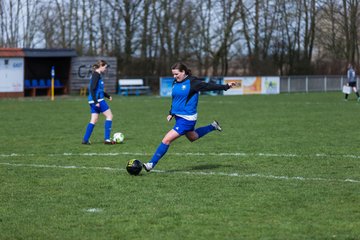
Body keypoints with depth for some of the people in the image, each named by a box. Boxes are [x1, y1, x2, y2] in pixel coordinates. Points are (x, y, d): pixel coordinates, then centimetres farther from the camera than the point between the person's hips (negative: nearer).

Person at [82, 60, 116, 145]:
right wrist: (96, 101, -23)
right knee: (109, 116, -3)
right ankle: (107, 139, -4)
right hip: (97, 100, -9)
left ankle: (85, 140, 7)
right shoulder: (96, 75, -13)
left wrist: (108, 96, 26)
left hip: (93, 101, 9)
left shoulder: (98, 75, 17)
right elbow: (92, 89, -20)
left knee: (94, 120, 9)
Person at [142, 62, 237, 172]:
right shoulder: (175, 83, 7)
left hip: (187, 119, -9)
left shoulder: (192, 82, -15)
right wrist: (171, 113, 14)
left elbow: (209, 86, -12)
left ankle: (152, 164, -9)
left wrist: (226, 86, -15)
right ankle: (213, 126, 45)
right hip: (178, 116, 9)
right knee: (192, 137, 29)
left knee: (167, 139, -14)